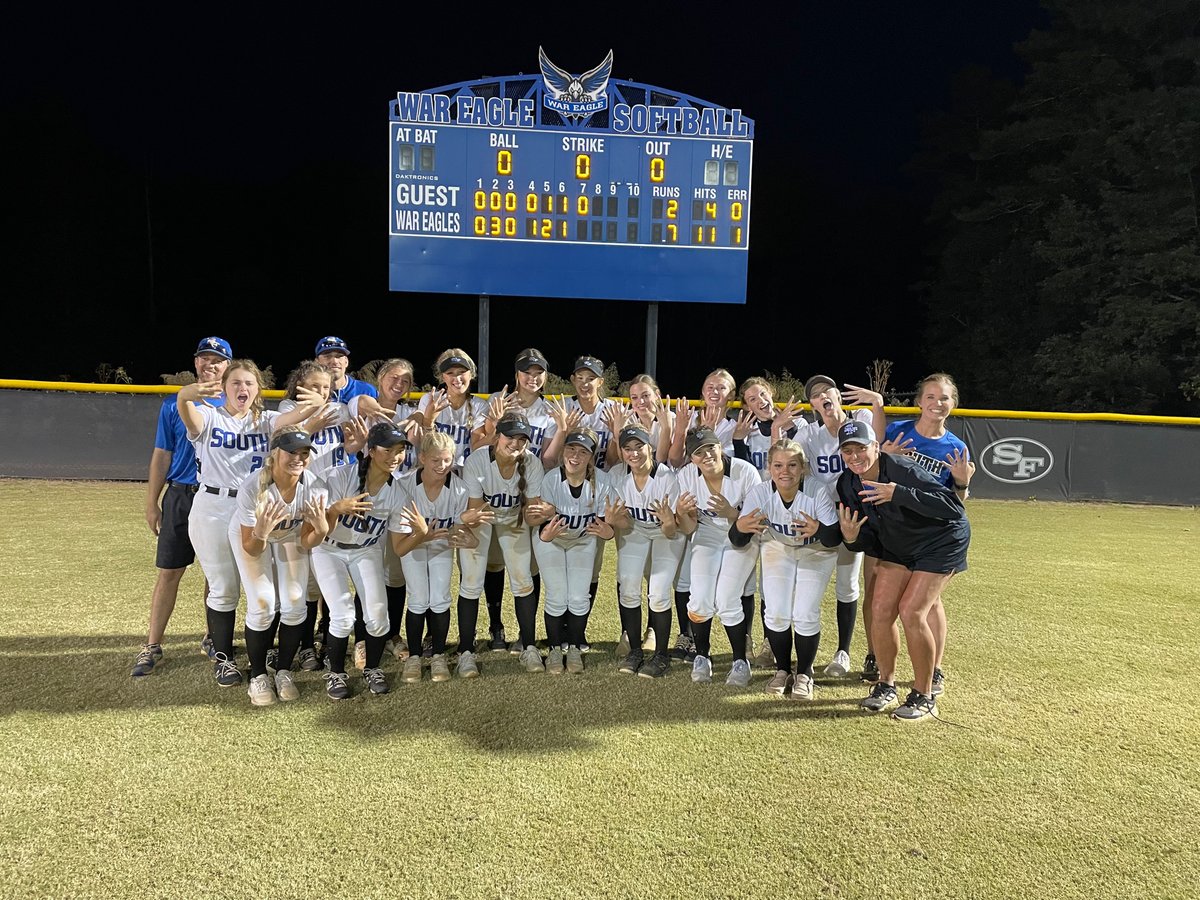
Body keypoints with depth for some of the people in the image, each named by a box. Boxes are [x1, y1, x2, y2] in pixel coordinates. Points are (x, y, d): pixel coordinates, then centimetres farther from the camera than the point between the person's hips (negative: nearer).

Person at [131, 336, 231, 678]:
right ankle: (152, 647, 10)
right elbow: (162, 455, 6)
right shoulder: (174, 404, 6)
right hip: (180, 497, 0)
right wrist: (152, 503, 3)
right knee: (169, 572, 2)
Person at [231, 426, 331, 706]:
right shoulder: (251, 488, -37)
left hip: (290, 537, 3)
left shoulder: (315, 488, -30)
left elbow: (306, 543, -17)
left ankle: (284, 672, 19)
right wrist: (261, 532, -48)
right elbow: (251, 550, -27)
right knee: (263, 607, -10)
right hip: (250, 535, -2)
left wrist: (321, 529, -38)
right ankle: (258, 676, 13)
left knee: (294, 607, -3)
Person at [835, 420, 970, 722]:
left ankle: (924, 697, 2)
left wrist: (898, 494, -45)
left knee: (911, 612, -15)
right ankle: (886, 684, 17)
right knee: (880, 610, -3)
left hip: (941, 543, -6)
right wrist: (852, 538, -28)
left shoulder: (903, 470, -30)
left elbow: (952, 508, -37)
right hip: (897, 547, 6)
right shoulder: (847, 485, -10)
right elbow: (869, 541, -4)